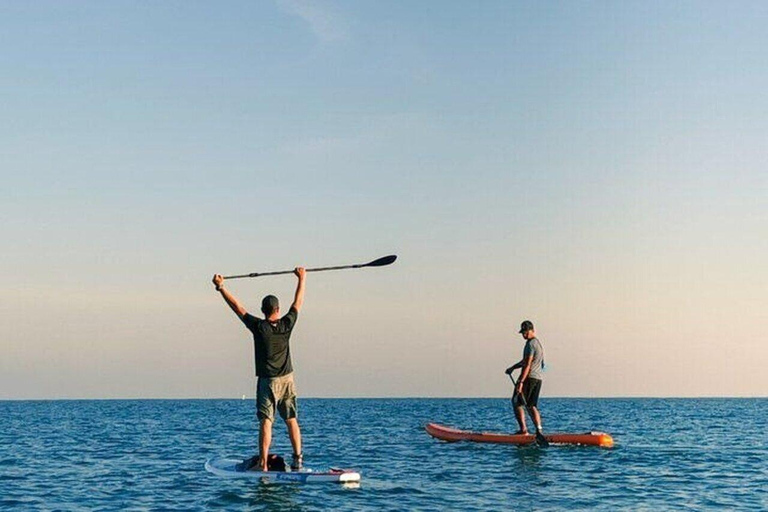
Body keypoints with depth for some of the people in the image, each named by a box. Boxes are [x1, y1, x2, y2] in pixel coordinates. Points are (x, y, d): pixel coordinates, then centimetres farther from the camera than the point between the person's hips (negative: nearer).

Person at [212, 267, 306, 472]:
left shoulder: (258, 327, -12)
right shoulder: (286, 325, -4)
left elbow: (237, 307, -6)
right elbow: (298, 303, 10)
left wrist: (221, 287, 2)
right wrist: (302, 279, 22)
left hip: (267, 380, -3)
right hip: (287, 379, 3)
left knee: (265, 422, -6)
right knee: (291, 420, 8)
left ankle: (263, 463, -12)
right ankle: (298, 459, 5)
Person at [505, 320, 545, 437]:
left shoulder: (531, 344, -12)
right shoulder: (538, 343, 20)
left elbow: (527, 364, -19)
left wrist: (521, 382, -23)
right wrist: (513, 367, 30)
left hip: (529, 377, -9)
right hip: (538, 378, 9)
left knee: (517, 402, -1)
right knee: (531, 406, 9)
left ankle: (523, 429, -8)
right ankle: (539, 431, -2)